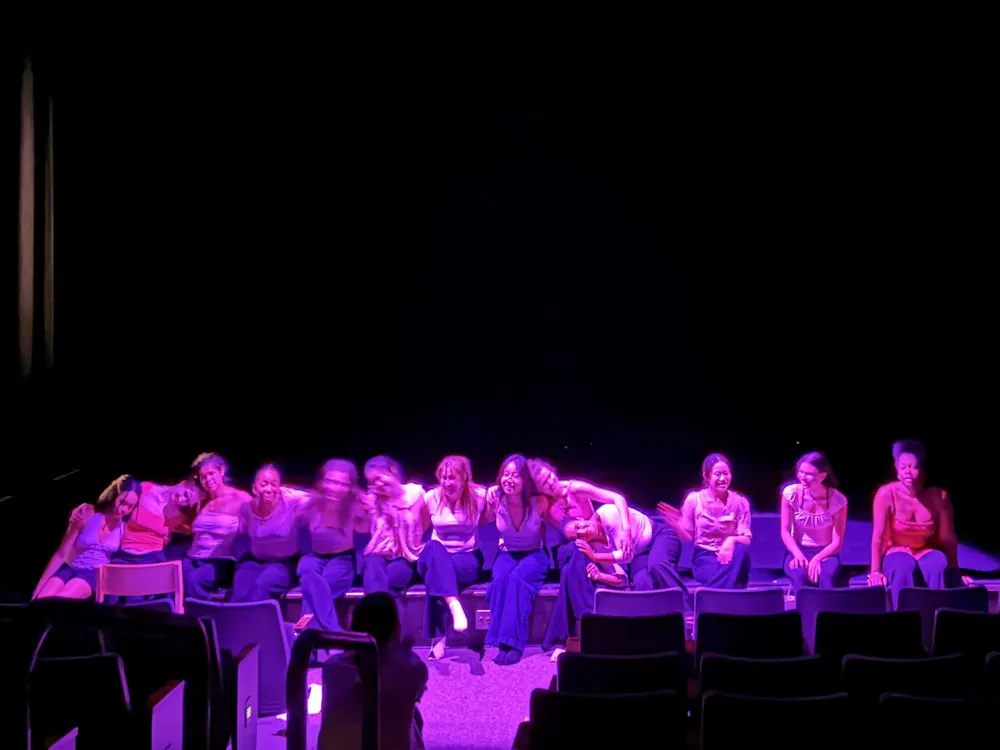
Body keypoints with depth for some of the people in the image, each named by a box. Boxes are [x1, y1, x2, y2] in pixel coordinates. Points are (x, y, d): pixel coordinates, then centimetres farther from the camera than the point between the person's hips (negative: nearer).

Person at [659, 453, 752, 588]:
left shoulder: (740, 502, 0)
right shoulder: (694, 499, -4)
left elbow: (746, 539, -5)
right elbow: (688, 537, 2)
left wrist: (732, 540, -29)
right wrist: (677, 526, -22)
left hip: (730, 556, 4)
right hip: (704, 556, -3)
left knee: (741, 550, -36)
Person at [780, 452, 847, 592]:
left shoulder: (837, 500, -12)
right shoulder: (791, 493, -9)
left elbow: (837, 542, -10)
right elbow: (785, 531, -6)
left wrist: (817, 559, -27)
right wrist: (798, 555, -23)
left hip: (825, 553, 0)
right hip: (797, 551, 0)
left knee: (826, 577, -36)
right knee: (799, 575, -35)